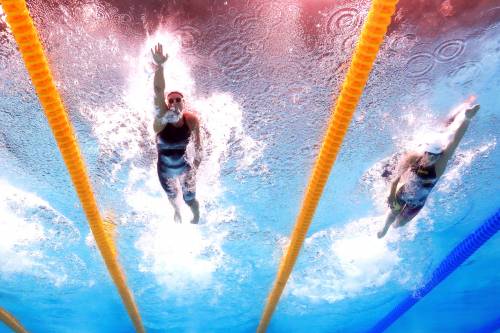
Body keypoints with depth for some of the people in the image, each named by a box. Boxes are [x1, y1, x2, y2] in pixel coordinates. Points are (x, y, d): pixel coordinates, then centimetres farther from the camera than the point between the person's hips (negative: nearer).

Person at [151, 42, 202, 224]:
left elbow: (197, 142, -5)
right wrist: (159, 66, -60)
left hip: (184, 165, -1)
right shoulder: (162, 118, -29)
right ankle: (177, 211, 65)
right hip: (165, 168, 1)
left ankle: (196, 219, 51)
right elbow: (158, 92, -46)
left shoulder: (192, 120, -23)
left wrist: (197, 161, -3)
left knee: (190, 199, 13)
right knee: (171, 196, 27)